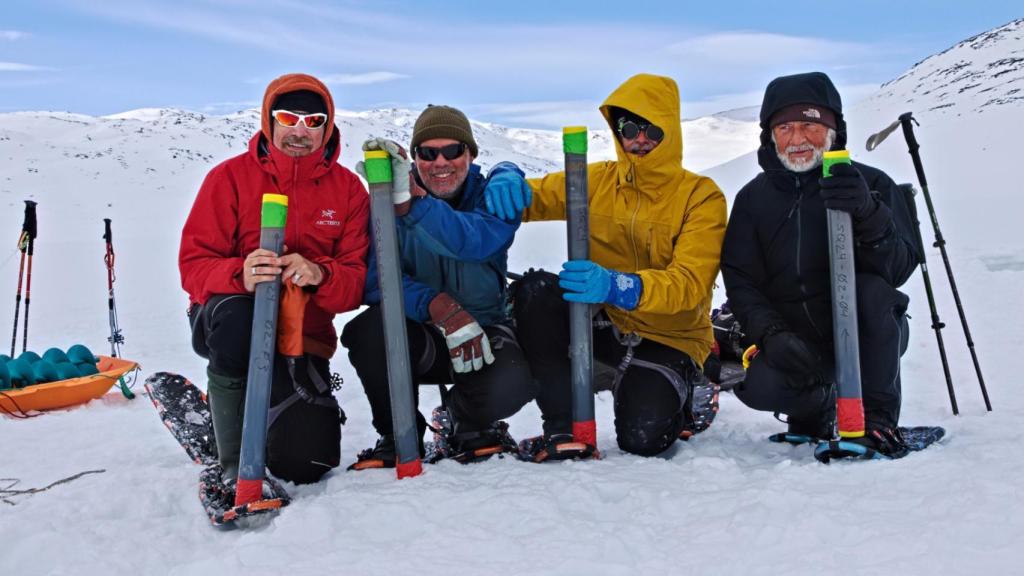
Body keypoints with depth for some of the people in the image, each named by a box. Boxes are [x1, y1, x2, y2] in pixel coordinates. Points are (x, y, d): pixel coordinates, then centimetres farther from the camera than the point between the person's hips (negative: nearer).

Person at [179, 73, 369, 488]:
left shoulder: (348, 189, 1)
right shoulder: (230, 176, -5)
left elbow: (356, 281, -6)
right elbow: (194, 265, -11)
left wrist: (320, 276, -30)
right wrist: (240, 276, -34)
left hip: (303, 337, 2)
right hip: (231, 326, -2)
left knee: (306, 466, -8)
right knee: (238, 314, -40)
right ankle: (233, 461, -19)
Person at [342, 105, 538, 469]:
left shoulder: (498, 190, -7)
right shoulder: (389, 200, -6)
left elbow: (475, 240, -30)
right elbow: (375, 279, -19)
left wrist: (410, 202, -45)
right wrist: (439, 307, -35)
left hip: (482, 333, 0)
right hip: (416, 335, 0)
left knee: (509, 386, -32)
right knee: (370, 329, -33)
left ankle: (463, 424, 7)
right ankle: (399, 437, -5)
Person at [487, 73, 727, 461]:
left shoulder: (702, 196, -9)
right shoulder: (597, 181, 2)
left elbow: (690, 284, -22)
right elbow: (533, 198, 2)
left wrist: (618, 286, -41)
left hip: (669, 337, -3)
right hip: (604, 324, 3)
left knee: (643, 438, -25)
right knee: (535, 290, -25)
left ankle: (690, 396, 12)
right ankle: (564, 426, -18)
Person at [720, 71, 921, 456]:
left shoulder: (872, 185, -4)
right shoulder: (753, 199, 3)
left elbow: (900, 269, -17)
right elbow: (740, 281, -4)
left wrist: (868, 215, -37)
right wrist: (772, 333, -23)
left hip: (869, 336, -1)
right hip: (796, 339, 2)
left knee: (872, 289, -33)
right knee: (759, 387, -28)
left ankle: (878, 418, -15)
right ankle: (818, 406, 10)